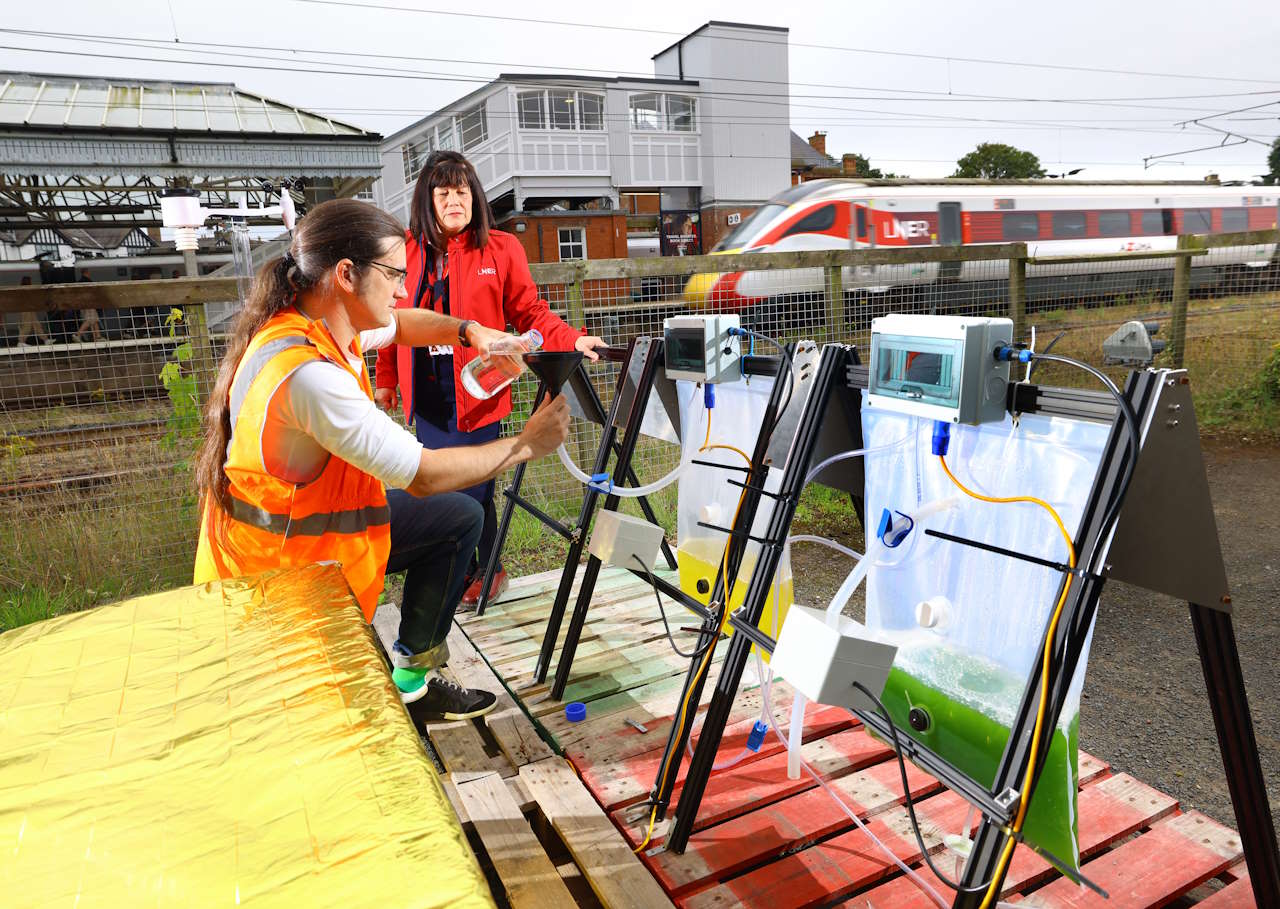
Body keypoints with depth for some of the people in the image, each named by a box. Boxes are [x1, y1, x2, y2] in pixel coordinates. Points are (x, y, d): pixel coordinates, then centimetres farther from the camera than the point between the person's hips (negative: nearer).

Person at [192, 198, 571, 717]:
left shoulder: (320, 322, -5)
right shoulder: (306, 371, -34)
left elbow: (398, 325, 18)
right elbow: (422, 475, -31)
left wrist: (467, 331, -1)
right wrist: (526, 445, -20)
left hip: (316, 513, 10)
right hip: (283, 567, -9)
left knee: (461, 517, 11)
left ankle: (410, 672, 14)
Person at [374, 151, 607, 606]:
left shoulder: (501, 249, 1)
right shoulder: (407, 251, 8)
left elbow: (530, 312, 2)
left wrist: (573, 340, -13)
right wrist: (386, 379, 16)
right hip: (427, 394, 4)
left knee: (473, 488, -1)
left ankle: (487, 569, 23)